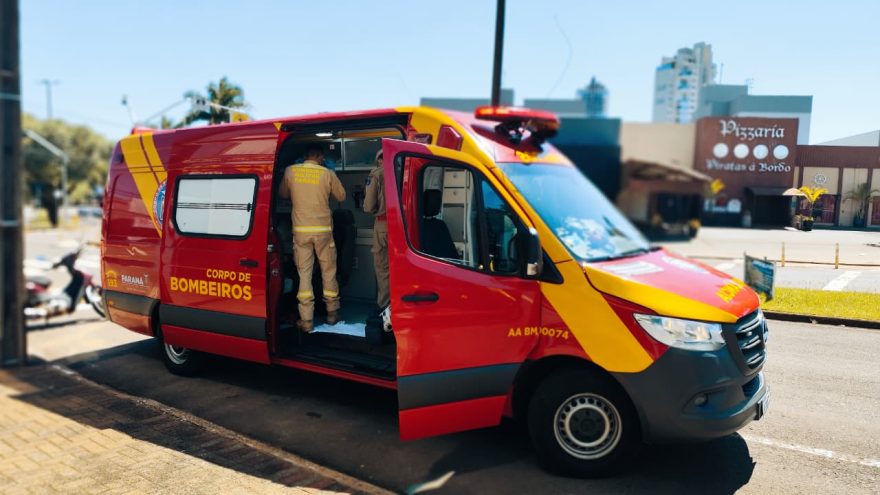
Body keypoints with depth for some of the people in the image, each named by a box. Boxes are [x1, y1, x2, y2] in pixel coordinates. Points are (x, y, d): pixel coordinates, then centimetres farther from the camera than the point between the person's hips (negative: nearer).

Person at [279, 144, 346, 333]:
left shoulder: (290, 171, 1)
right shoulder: (327, 174, -4)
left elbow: (283, 194, 17)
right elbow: (341, 196, 9)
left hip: (301, 230, 1)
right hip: (323, 229, -1)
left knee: (304, 273, 4)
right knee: (328, 271, 13)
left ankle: (306, 320, 3)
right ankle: (332, 314, 24)